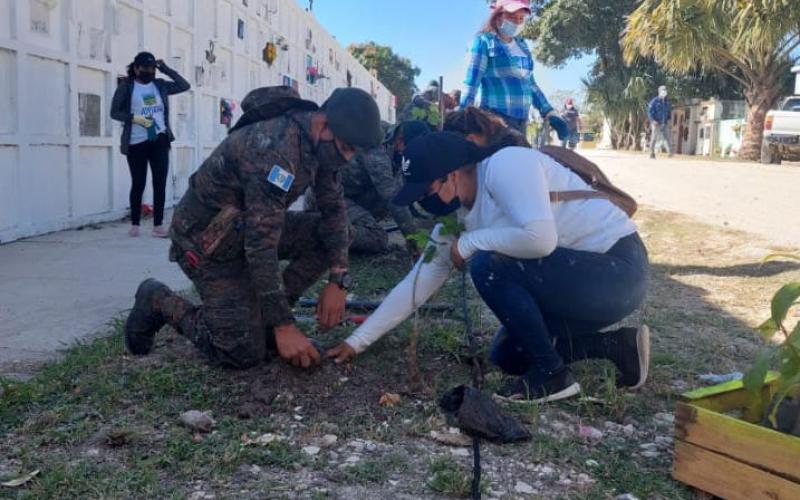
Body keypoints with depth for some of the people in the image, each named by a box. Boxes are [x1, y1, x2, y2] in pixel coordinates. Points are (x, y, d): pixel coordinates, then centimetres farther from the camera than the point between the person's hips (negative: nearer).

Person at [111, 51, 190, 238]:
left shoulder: (160, 85, 10)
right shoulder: (126, 86, 0)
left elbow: (185, 86, 8)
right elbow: (114, 112, -2)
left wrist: (166, 69, 3)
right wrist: (134, 118, -17)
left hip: (159, 140, 3)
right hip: (136, 143, -3)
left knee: (160, 183, -1)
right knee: (138, 183, 4)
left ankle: (158, 225, 2)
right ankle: (134, 224, 17)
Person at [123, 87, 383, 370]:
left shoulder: (321, 143, -7)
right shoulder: (273, 148, -34)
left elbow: (334, 209, 0)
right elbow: (261, 245, -35)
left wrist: (338, 281, -12)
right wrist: (284, 325, -32)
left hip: (248, 225, 8)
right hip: (207, 237, -8)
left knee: (333, 235, -7)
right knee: (245, 353, -12)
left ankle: (264, 313, 3)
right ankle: (158, 302, 9)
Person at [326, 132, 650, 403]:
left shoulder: (505, 166, -21)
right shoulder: (456, 218, 5)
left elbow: (539, 238, -35)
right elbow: (415, 285, 9)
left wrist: (470, 243, -18)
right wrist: (357, 341, 9)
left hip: (618, 269, -10)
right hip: (578, 278, 10)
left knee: (489, 265, -24)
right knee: (507, 355, 13)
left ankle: (551, 374, -9)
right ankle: (618, 346, 13)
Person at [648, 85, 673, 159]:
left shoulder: (667, 101, 11)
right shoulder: (655, 101, -6)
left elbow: (670, 111, 23)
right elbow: (649, 111, -9)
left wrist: (669, 119, 9)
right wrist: (653, 120, -17)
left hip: (665, 123, 5)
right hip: (656, 123, -4)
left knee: (666, 137, -6)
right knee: (654, 138, 1)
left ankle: (670, 152, -16)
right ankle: (652, 153, 8)